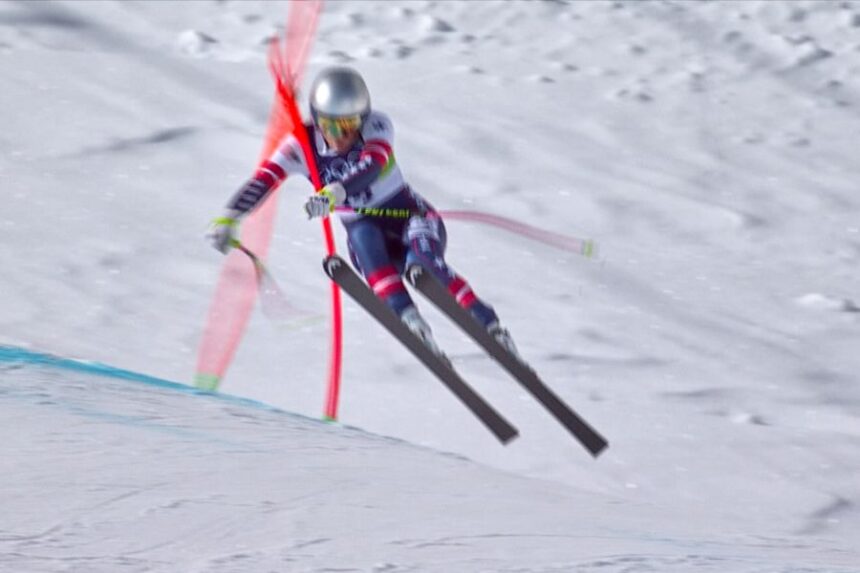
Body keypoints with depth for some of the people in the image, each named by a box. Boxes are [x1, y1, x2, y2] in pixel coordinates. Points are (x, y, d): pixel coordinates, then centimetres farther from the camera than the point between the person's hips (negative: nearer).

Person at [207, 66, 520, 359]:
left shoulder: (376, 125, -18)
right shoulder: (302, 144, -12)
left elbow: (371, 166, -38)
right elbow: (263, 181, -23)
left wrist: (336, 193, -56)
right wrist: (228, 218, -40)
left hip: (410, 217, -2)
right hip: (369, 245, 2)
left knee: (421, 264, -34)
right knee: (362, 233, -34)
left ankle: (490, 326, -26)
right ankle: (408, 316, -42)